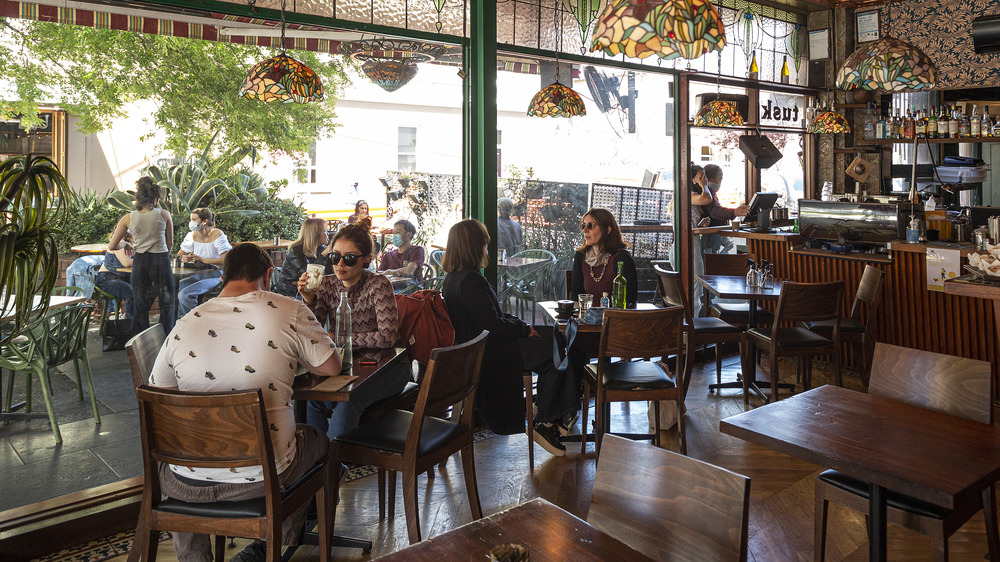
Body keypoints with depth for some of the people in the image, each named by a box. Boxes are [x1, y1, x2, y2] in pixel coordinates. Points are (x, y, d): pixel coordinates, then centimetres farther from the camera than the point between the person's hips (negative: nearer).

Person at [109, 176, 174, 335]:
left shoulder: (128, 218, 2)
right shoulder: (164, 215, -2)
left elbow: (111, 246, 6)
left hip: (140, 263, 2)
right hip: (161, 260, -2)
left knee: (140, 307, 13)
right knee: (166, 304, 9)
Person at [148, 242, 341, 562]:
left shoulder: (184, 325, 0)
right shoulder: (289, 312, -9)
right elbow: (331, 367, 3)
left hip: (188, 484, 3)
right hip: (264, 477, -2)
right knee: (318, 440, 29)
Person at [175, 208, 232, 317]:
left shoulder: (217, 235, -14)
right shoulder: (192, 235, 4)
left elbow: (227, 259, -24)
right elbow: (180, 254, 15)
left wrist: (203, 260, -26)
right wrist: (185, 258, -10)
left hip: (215, 276, -7)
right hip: (198, 275, 7)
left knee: (185, 294, -25)